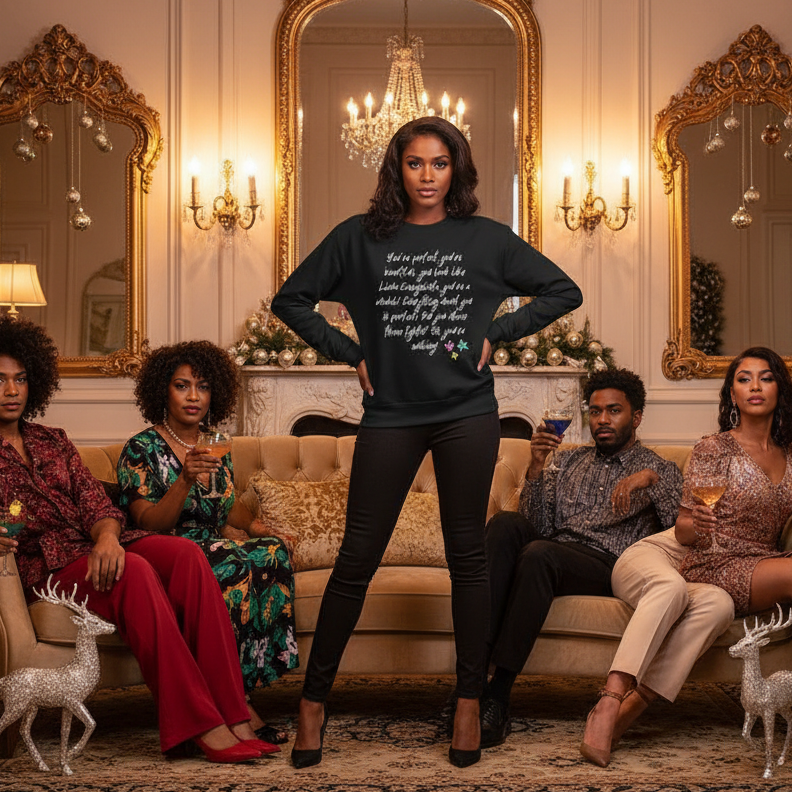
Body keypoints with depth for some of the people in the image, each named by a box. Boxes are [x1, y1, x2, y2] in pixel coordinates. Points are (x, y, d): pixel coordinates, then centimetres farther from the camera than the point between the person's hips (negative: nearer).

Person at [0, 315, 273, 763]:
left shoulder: (52, 441, 23)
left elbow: (94, 499, 10)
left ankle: (233, 715, -31)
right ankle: (200, 725, -37)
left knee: (187, 554, -25)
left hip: (98, 546, 5)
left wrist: (106, 536, -13)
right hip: (47, 566, -5)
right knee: (134, 571, -35)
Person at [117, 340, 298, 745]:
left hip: (215, 550, 6)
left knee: (273, 550, -26)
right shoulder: (142, 450, 0)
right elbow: (149, 524, -10)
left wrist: (252, 525, 6)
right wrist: (185, 480, -25)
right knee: (235, 566, -35)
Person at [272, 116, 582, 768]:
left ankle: (470, 701, 18)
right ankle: (314, 700, 14)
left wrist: (497, 333, 2)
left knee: (467, 554, 7)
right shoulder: (361, 238, 4)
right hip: (390, 415, 0)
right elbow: (291, 300, 9)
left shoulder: (486, 239, 5)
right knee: (357, 559, 2)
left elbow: (564, 292, 10)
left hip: (468, 413, 1)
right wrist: (349, 351, 1)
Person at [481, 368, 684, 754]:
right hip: (552, 552, 4)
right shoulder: (568, 460, 29)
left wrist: (651, 480, -12)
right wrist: (536, 467, 2)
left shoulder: (659, 470, 19)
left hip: (607, 566, -4)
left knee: (539, 553, -36)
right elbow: (538, 526, 14)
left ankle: (498, 694, -38)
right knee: (505, 523, -29)